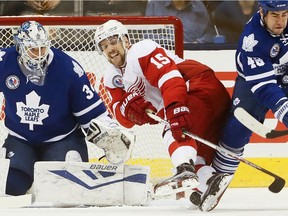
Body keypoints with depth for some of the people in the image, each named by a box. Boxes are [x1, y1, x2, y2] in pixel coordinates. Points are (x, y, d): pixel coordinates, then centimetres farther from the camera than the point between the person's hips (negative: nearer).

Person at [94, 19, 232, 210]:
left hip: (204, 88, -10)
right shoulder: (112, 78, 16)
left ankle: (185, 171, -50)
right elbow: (124, 118, 7)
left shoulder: (143, 50, -12)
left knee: (175, 133, -29)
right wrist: (128, 106, -18)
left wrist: (176, 109, -42)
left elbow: (170, 77, -28)